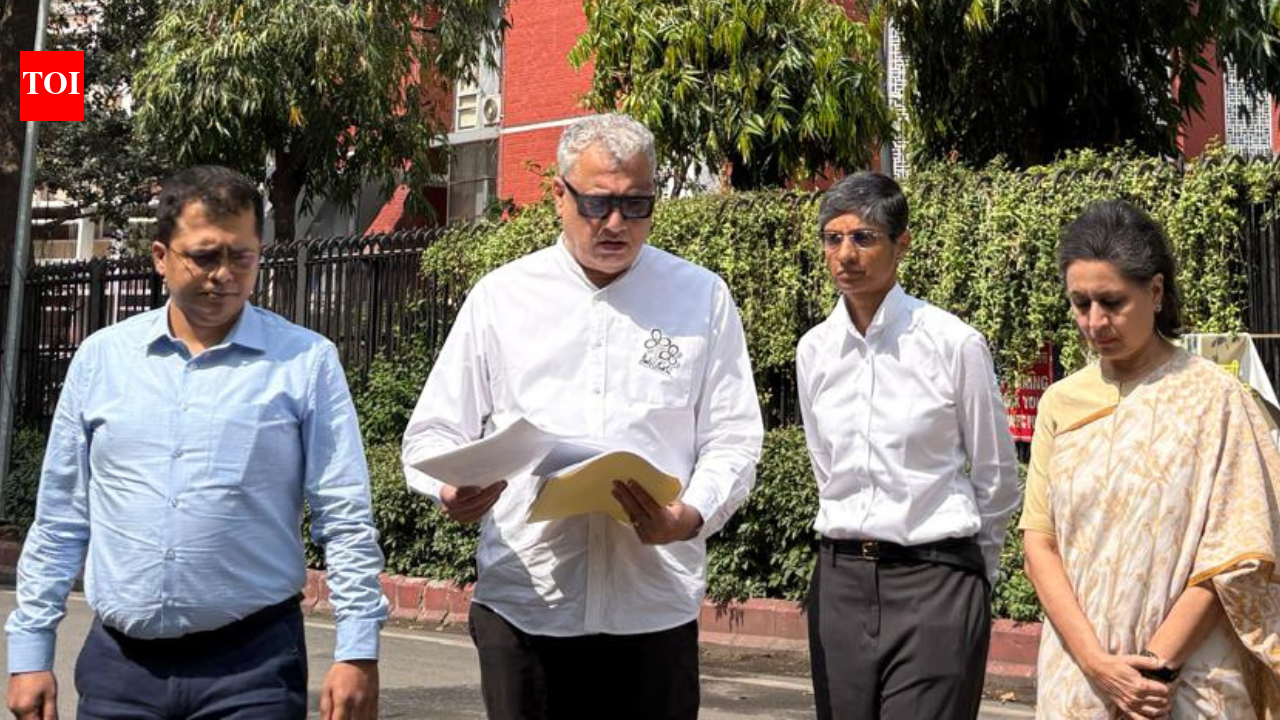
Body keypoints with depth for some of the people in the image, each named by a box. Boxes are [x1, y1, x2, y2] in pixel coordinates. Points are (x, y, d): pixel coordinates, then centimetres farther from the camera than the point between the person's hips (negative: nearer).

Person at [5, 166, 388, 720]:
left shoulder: (305, 361, -2)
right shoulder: (102, 357, 6)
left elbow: (346, 520, -3)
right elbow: (59, 519, 10)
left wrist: (357, 652, -9)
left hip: (254, 663, -3)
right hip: (117, 662, 3)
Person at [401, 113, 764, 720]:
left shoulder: (702, 298, 7)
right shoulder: (500, 297, 8)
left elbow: (733, 439, 4)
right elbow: (433, 435, 9)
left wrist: (691, 515, -16)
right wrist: (452, 490, -14)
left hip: (653, 609, 0)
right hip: (524, 606, 0)